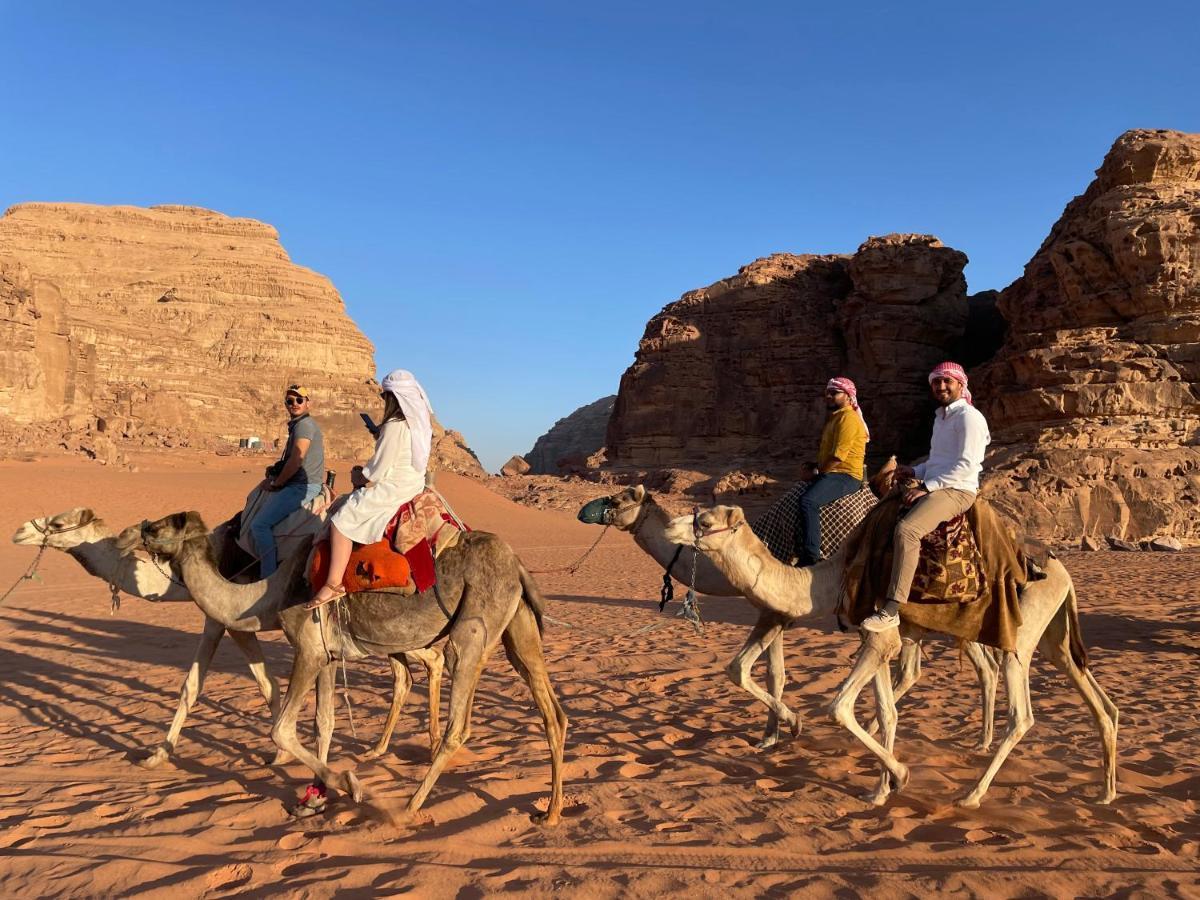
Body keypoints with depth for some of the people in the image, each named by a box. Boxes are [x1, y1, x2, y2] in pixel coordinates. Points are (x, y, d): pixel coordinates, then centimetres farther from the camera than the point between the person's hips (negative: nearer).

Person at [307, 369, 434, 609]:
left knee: (342, 521, -10)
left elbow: (377, 472, -19)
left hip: (392, 488, -10)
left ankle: (334, 584, -13)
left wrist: (359, 477, 1)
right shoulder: (421, 421, 6)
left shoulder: (394, 426, -21)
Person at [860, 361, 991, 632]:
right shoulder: (940, 417, 22)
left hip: (957, 490, -10)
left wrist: (927, 486, -20)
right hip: (933, 487, 10)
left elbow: (967, 465, -17)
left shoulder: (969, 417, -7)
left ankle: (891, 611, -36)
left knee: (906, 529, -32)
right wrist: (915, 472, 13)